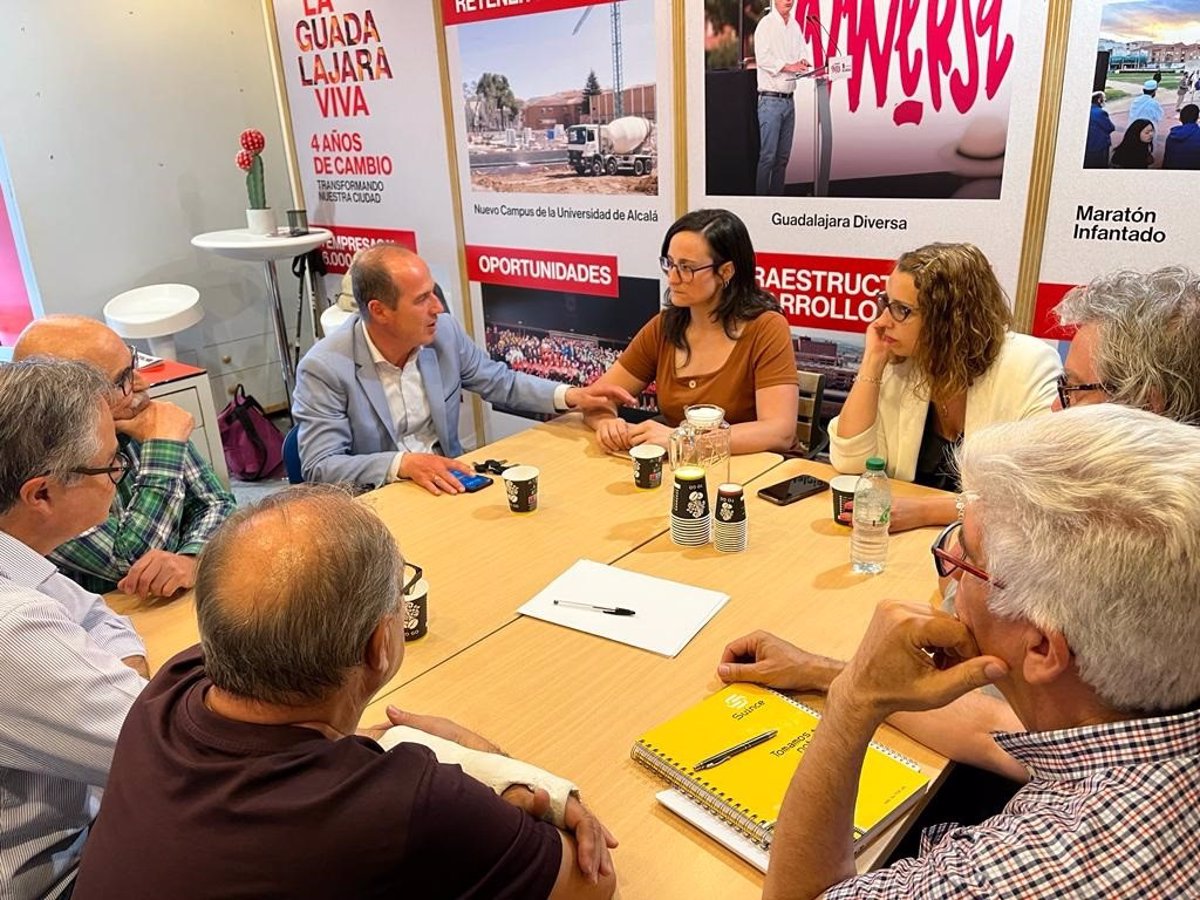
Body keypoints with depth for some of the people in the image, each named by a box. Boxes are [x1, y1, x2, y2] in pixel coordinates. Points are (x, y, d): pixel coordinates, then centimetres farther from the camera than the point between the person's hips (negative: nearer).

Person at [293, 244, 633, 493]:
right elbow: (320, 468, -17)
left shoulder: (445, 332, -3)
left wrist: (570, 396, -4)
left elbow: (501, 382, 11)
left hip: (446, 483, 4)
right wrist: (403, 464, -31)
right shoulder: (324, 368, -17)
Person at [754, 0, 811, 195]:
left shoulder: (794, 25, 16)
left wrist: (803, 63, 0)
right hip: (771, 99, -7)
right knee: (768, 156, -9)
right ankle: (760, 199, -4)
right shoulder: (766, 24, -6)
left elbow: (801, 53, 22)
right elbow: (763, 58, -16)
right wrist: (789, 66, -20)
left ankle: (777, 196, 14)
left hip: (789, 98, 7)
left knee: (783, 157, 8)